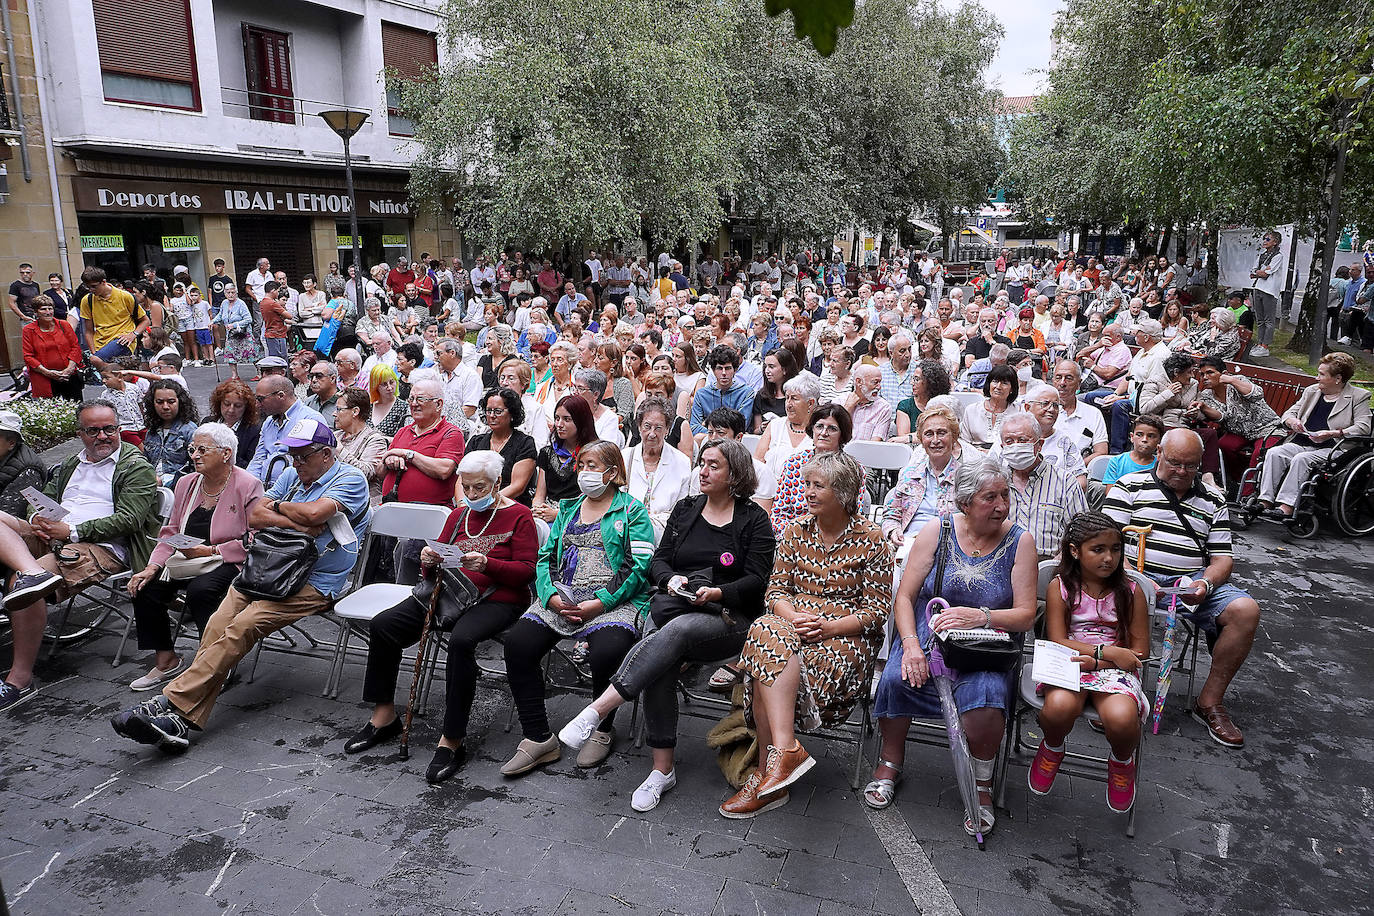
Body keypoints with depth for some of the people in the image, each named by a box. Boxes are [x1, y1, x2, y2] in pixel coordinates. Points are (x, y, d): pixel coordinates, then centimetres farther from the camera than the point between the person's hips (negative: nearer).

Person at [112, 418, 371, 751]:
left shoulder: (351, 479, -3)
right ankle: (182, 721, -23)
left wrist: (278, 506, -1)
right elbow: (254, 515, 8)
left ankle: (170, 703, -24)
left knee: (242, 627, -25)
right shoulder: (291, 475, 19)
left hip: (314, 583, -6)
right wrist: (296, 523, -8)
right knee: (218, 623, -19)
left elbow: (314, 513, -21)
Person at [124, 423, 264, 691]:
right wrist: (152, 567, -2)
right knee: (145, 586, -14)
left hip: (228, 564, -7)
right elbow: (170, 532, 12)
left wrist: (209, 551, -18)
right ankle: (165, 660, 1)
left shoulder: (248, 485, -10)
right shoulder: (186, 483, 12)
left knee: (200, 590, -32)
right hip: (186, 559, 7)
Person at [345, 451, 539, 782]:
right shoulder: (459, 515, 19)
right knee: (382, 624, -12)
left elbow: (527, 571, -8)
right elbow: (436, 569, 21)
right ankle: (384, 716, 2)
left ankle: (452, 741, -26)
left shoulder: (518, 516, 1)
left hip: (497, 600, -6)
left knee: (461, 640, -37)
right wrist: (429, 562, -4)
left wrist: (487, 564, -23)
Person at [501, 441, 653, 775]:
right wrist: (550, 595, -5)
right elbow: (545, 557, 16)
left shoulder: (632, 510, 5)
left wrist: (600, 603, -16)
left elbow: (639, 566, -6)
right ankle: (538, 738, -9)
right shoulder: (567, 509, 23)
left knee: (607, 652, -33)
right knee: (517, 642, -19)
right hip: (562, 599, 5)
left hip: (613, 601, -5)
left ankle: (602, 730, -1)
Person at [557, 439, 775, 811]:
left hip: (730, 618, -3)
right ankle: (662, 768, -20)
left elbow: (757, 579, -3)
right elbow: (658, 560, 13)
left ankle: (597, 711, -38)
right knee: (661, 665, -29)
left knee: (676, 630, -36)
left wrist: (715, 593, -20)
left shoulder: (754, 519, 4)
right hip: (673, 606, 3)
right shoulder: (685, 509, 17)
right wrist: (671, 579, -10)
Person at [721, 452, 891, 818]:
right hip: (793, 624, 4)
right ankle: (786, 749, -35)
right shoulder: (796, 531, 11)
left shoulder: (871, 540, -2)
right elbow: (775, 589, 8)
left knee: (767, 667, -31)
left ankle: (767, 774, -27)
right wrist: (793, 617, -14)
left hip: (847, 637, -4)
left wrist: (827, 627, -18)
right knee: (766, 631, -33)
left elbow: (878, 609, -4)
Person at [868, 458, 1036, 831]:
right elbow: (904, 596, -1)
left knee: (986, 696, -32)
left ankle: (982, 781, -1)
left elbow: (1026, 615, -3)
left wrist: (979, 616, -22)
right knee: (895, 679, -29)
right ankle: (890, 762, 1)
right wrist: (911, 644, -18)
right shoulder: (937, 532, -1)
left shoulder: (1019, 541, -1)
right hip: (927, 633, 1)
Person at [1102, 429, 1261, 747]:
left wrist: (1206, 583, -11)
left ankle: (1209, 701, -7)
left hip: (1193, 581, 4)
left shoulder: (1213, 501, 17)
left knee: (1246, 610, -22)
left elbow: (1222, 558, 13)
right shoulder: (1130, 487, 6)